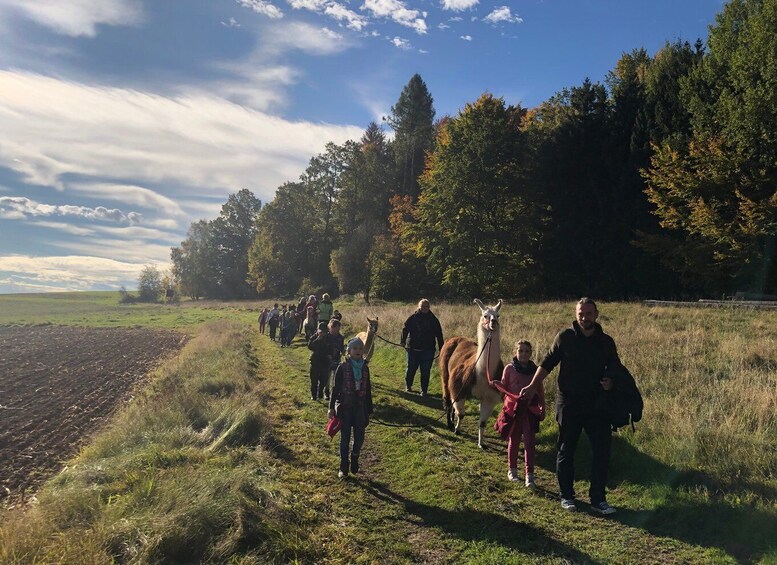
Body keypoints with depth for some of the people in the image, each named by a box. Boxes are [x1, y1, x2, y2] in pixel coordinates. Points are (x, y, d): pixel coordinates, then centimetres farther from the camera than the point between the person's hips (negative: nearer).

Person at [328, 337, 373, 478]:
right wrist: (331, 407, -8)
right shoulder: (342, 367, -7)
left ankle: (354, 458, 32)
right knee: (345, 438, 4)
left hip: (360, 408, 3)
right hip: (345, 408, -3)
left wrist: (369, 411, 11)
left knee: (359, 437, 4)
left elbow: (368, 390, 9)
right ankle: (344, 468, 17)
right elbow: (336, 388, -5)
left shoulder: (365, 368, 3)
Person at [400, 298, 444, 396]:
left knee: (425, 371, 3)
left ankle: (424, 390, 14)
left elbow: (439, 334, 6)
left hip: (428, 349, 1)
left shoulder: (433, 319, 3)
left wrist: (441, 348, 4)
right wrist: (403, 341, -12)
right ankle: (408, 386, 31)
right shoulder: (413, 317, -2)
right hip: (413, 348, -1)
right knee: (411, 368, 11)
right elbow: (405, 329, -1)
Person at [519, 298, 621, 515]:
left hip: (597, 405, 2)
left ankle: (598, 499, 15)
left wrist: (611, 382, -9)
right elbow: (547, 363, 0)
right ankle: (567, 496, 23)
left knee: (602, 450, 2)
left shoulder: (606, 342, 3)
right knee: (566, 451, 9)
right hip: (569, 404, -2)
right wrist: (533, 386, -8)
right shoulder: (565, 337, -3)